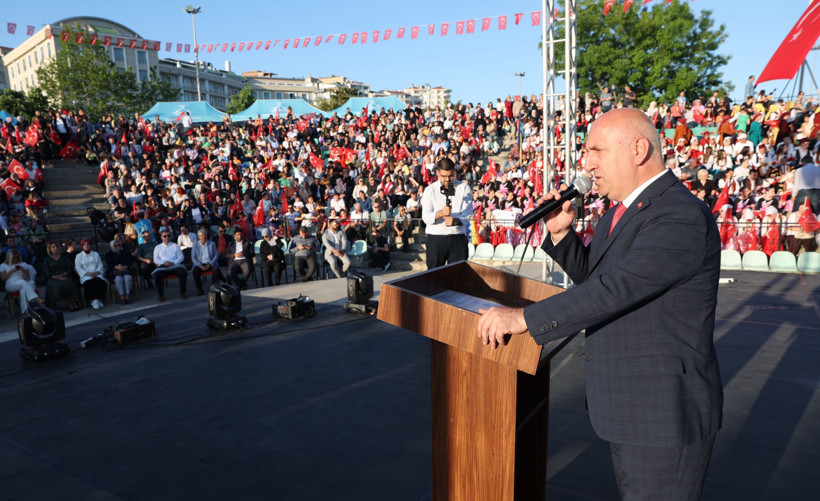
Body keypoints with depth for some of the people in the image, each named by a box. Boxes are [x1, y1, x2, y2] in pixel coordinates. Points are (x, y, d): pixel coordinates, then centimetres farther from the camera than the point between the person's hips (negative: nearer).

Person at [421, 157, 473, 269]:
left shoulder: (464, 188, 9)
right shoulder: (430, 190, 5)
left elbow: (468, 213, -1)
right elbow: (425, 217, -7)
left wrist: (455, 220, -21)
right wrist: (440, 213, -27)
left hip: (458, 238, 1)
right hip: (436, 238, -1)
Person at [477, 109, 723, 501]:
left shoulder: (682, 217, -22)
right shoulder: (623, 210, 9)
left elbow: (614, 289, -29)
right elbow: (591, 276, 16)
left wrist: (522, 318, -25)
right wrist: (560, 232, -1)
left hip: (663, 415, -9)